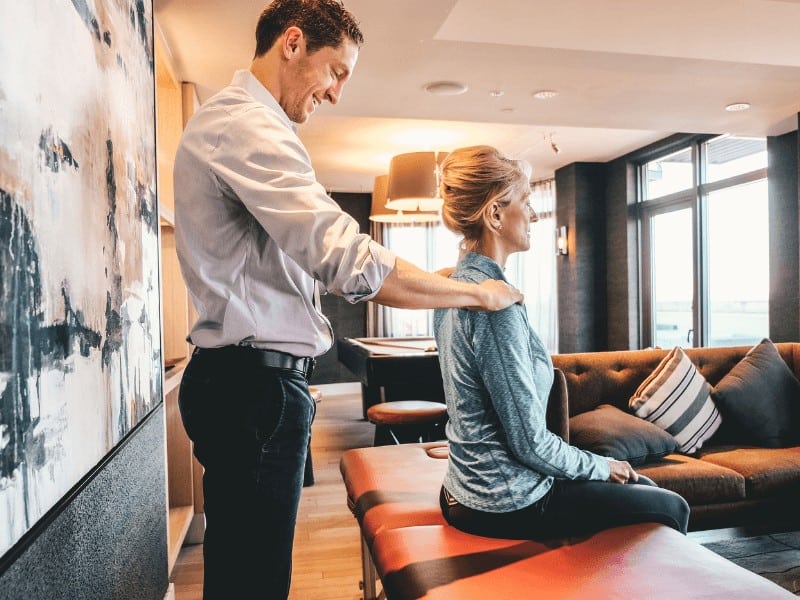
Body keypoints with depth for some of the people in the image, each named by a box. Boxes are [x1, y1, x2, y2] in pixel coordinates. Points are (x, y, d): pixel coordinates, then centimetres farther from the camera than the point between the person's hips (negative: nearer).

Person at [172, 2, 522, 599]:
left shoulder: (224, 119, 20)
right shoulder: (249, 127, -16)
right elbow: (352, 263, -26)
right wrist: (478, 292, -14)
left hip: (238, 381, 11)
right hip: (255, 385, -11)